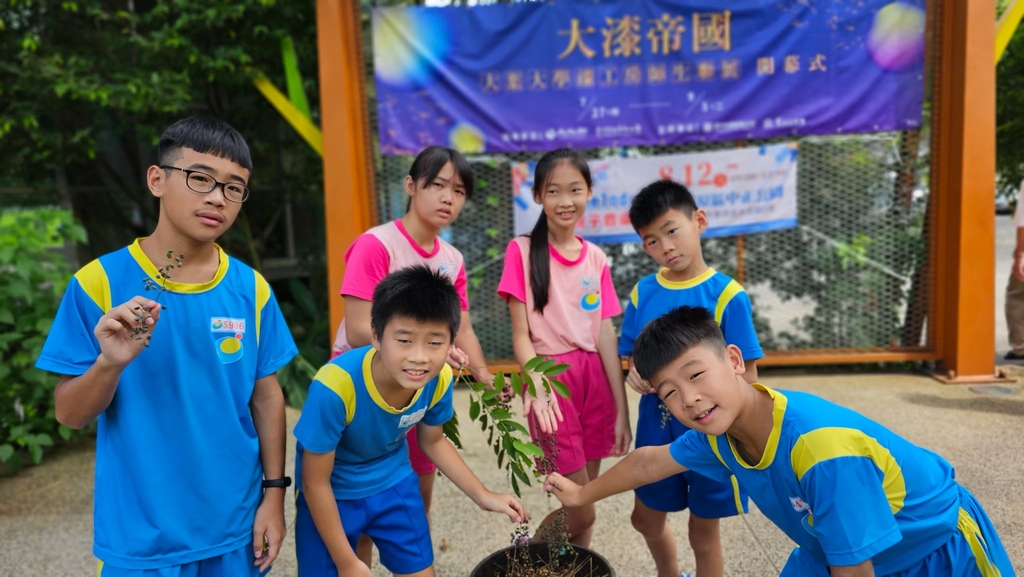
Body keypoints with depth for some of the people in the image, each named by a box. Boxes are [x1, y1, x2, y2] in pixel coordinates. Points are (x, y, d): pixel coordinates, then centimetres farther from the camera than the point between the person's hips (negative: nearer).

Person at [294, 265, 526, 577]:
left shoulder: (440, 379, -22)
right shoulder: (335, 386, -36)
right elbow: (315, 482, -21)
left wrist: (483, 496, -1)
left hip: (395, 483, 4)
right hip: (332, 495, -3)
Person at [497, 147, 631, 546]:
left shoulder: (596, 258, 6)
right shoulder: (522, 251, -6)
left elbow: (606, 335, 4)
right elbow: (521, 336, -8)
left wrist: (621, 410, 2)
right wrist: (537, 384, -26)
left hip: (593, 378, 4)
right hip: (552, 379, -4)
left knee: (584, 504, 12)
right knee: (581, 512, -1)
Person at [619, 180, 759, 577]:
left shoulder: (726, 294, -15)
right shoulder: (643, 292, -3)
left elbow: (746, 377, -11)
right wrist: (636, 372, -14)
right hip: (656, 426, 5)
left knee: (703, 532, 14)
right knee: (646, 519, 22)